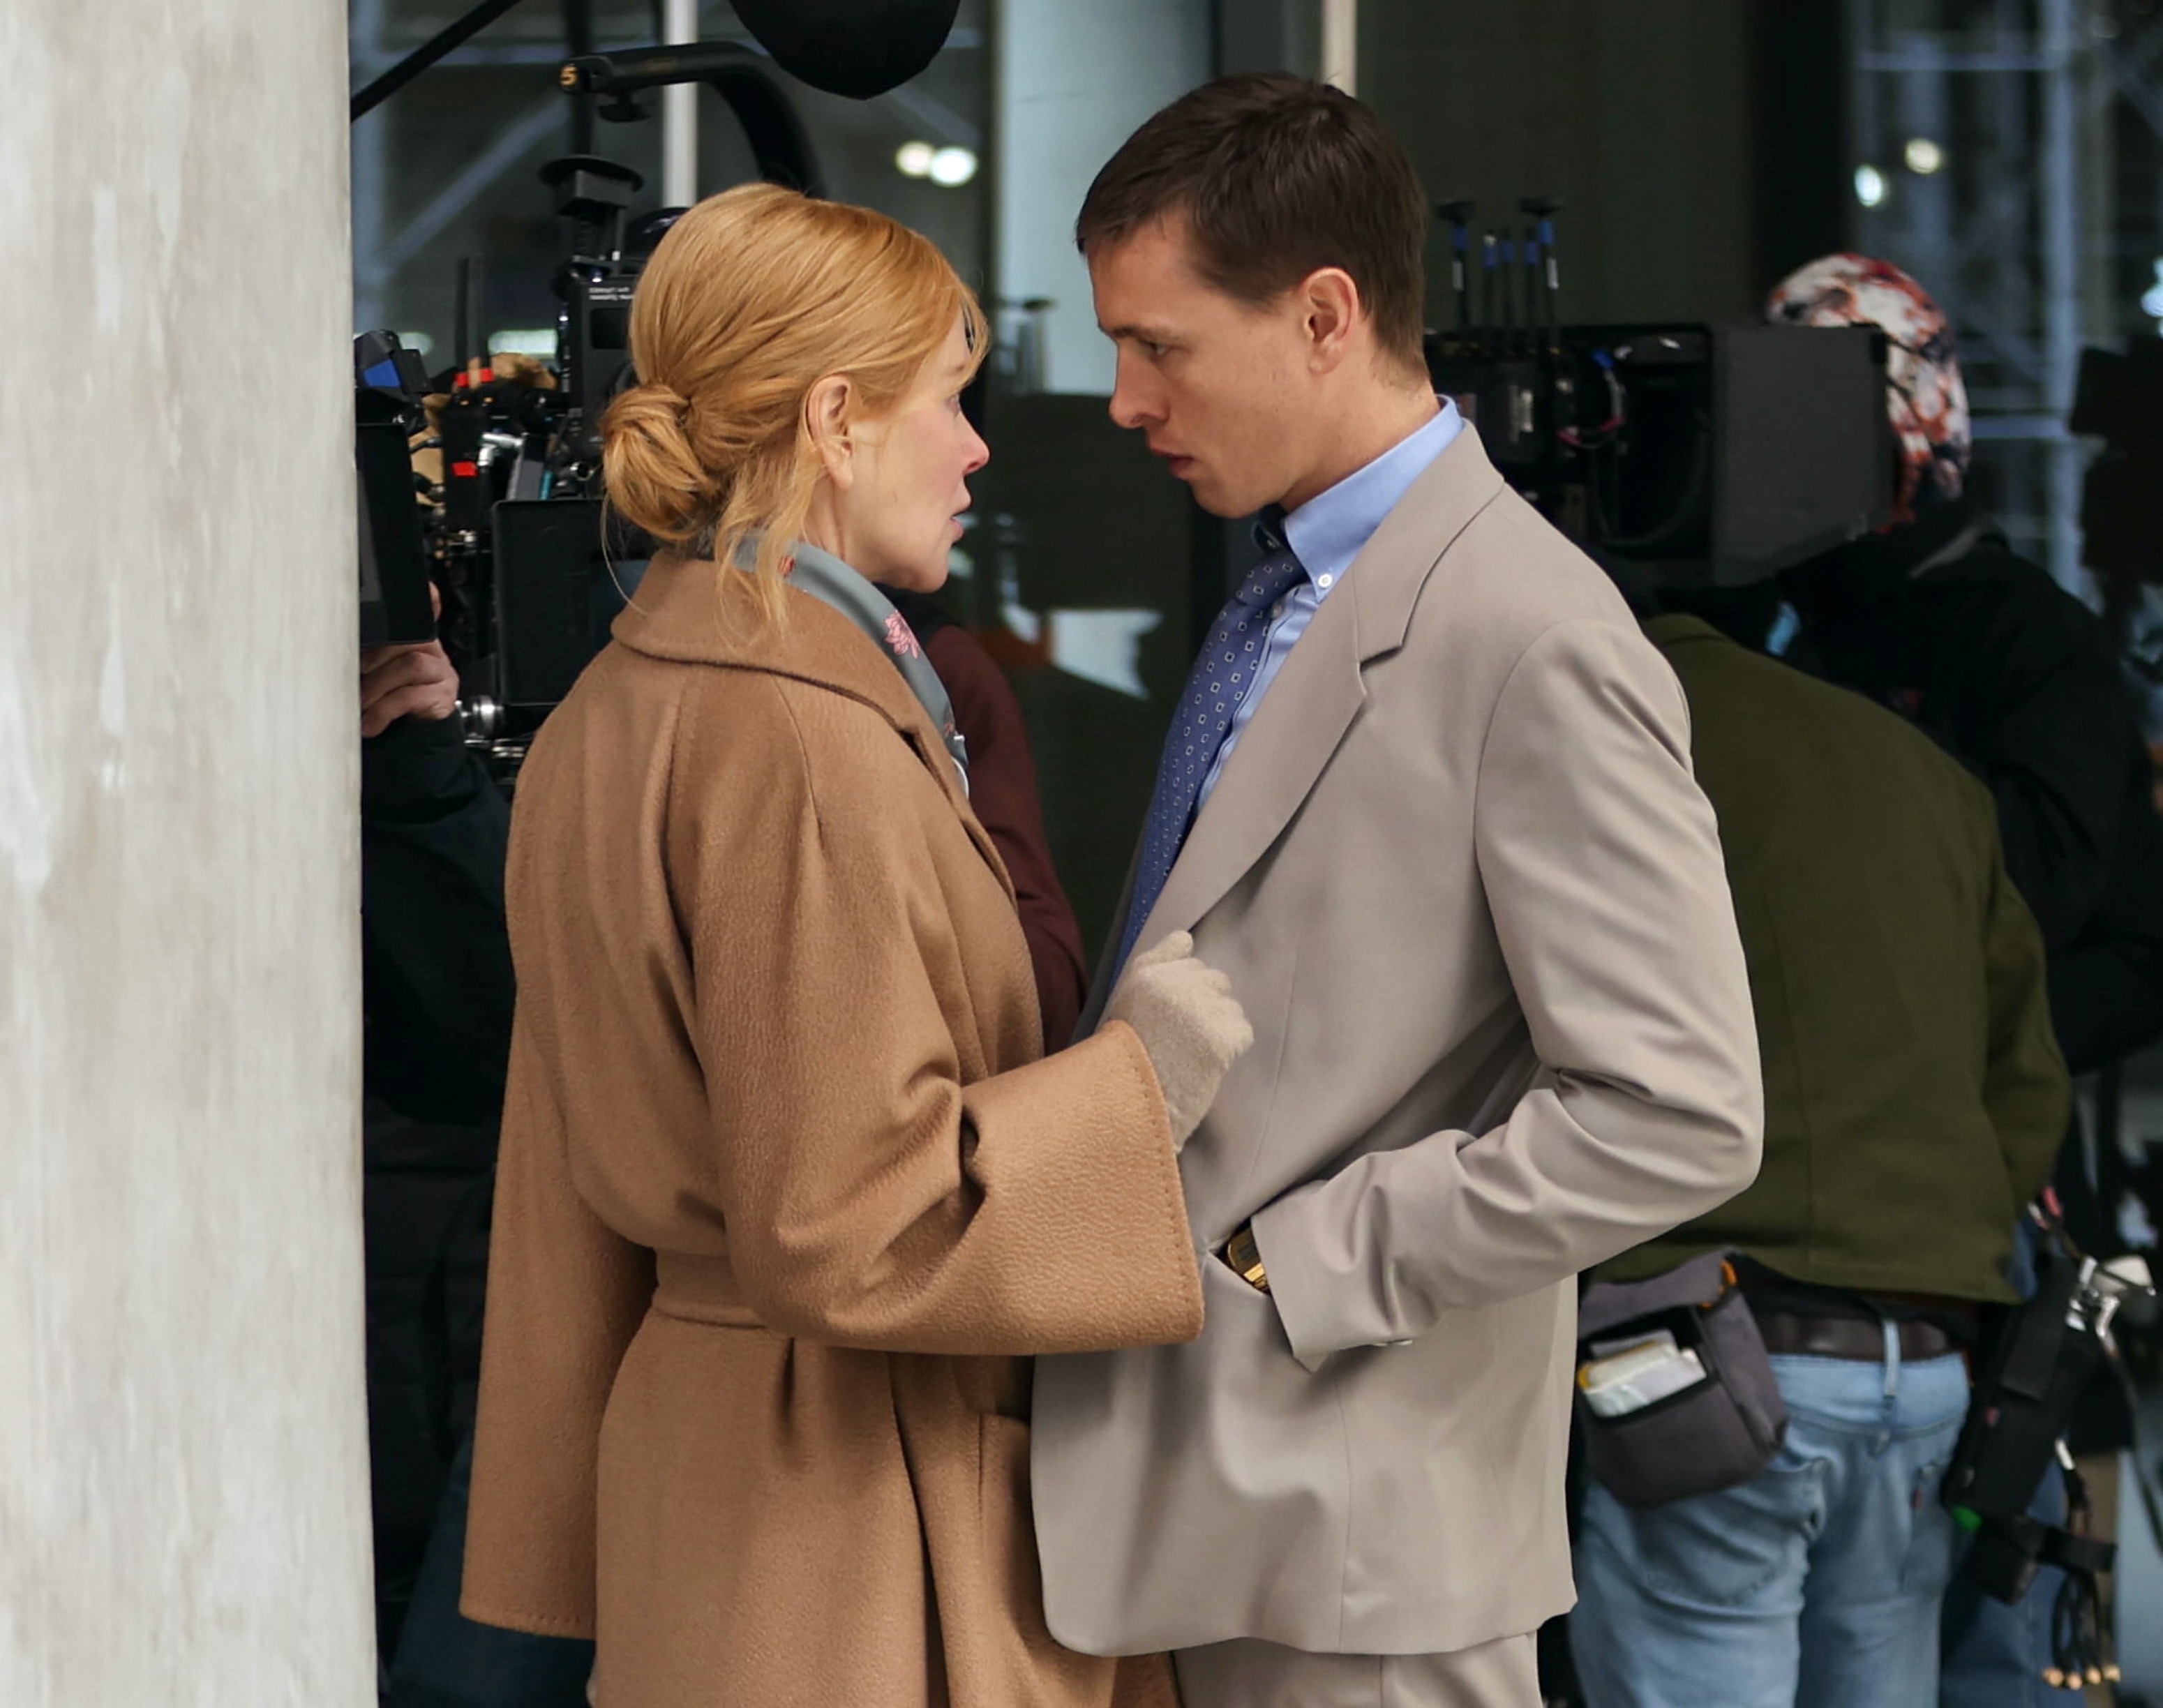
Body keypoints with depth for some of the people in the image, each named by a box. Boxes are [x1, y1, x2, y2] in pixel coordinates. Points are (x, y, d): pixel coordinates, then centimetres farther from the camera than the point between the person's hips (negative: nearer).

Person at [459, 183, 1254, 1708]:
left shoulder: (613, 713, 9)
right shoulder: (807, 748, -20)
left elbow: (577, 1204, 14)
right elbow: (851, 1226, -23)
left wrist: (576, 1523, 20)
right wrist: (1141, 1074, -13)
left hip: (690, 1414, 9)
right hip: (862, 1489, -9)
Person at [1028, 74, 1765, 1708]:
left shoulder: (1534, 641, -16)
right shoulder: (1283, 599, 12)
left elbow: (1677, 1118, -20)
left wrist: (1276, 1265, -17)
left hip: (1359, 1518, -8)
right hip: (1216, 1477, 8)